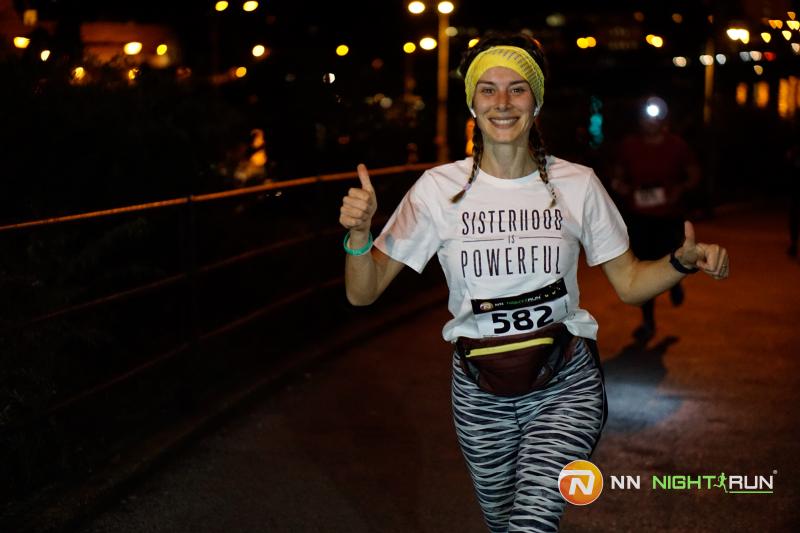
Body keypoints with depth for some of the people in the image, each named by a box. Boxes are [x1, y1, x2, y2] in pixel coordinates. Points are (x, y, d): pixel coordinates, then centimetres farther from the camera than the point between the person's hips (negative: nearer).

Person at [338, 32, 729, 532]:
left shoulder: (577, 184, -6)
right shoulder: (440, 187, -8)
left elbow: (629, 282, 4)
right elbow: (363, 292, -7)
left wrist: (684, 260, -16)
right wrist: (359, 232, -26)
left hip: (567, 387, -1)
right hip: (480, 393, 2)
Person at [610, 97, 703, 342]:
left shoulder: (677, 145, -4)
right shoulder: (629, 145, 0)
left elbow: (695, 176, 4)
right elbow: (617, 174, 12)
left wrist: (681, 188, -16)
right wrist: (619, 185, -11)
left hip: (669, 218, -1)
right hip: (639, 218, 1)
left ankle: (675, 280, 37)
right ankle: (648, 323, 17)